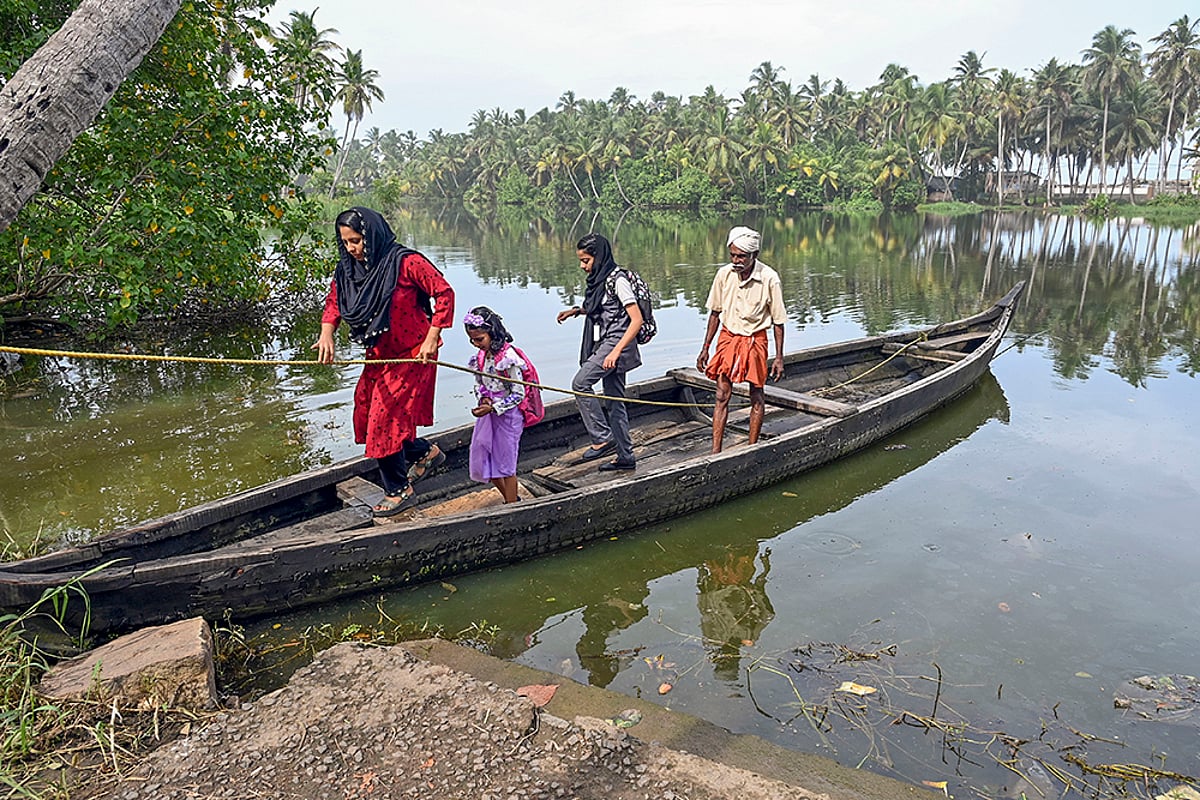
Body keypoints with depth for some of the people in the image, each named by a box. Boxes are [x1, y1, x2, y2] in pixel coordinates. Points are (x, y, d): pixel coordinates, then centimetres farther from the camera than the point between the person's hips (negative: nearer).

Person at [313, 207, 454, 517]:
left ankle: (399, 490, 14)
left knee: (385, 419, -6)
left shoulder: (406, 262, -20)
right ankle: (425, 452, 33)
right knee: (367, 415, 11)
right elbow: (334, 301, 10)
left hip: (412, 354, -8)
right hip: (379, 354, 8)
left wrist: (432, 339, -19)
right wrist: (327, 332, -11)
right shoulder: (348, 268, -1)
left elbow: (444, 293, -16)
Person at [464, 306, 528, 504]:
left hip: (507, 414, -8)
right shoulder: (481, 356, 1)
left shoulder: (508, 357, -21)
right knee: (482, 460, 14)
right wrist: (483, 398, -7)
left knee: (505, 464, 2)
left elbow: (519, 394, -18)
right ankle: (509, 498, 33)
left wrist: (492, 408, -23)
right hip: (488, 413, 8)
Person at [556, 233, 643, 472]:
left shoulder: (617, 280, -14)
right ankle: (625, 456, 16)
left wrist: (616, 351, -27)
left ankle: (603, 438, -12)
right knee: (614, 400, 10)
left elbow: (636, 319, -20)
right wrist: (577, 310, 15)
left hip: (617, 342, -9)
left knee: (580, 383, -19)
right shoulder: (599, 279, 13)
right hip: (605, 343, 9)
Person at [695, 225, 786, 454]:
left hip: (755, 340, -2)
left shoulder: (769, 278, -16)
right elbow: (715, 313, 6)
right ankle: (715, 452, 2)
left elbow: (778, 321, -7)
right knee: (721, 396, -1)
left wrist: (779, 357, -6)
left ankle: (752, 449, 23)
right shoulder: (724, 274, -8)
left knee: (757, 397, 8)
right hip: (728, 337, 2)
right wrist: (705, 348, 7)